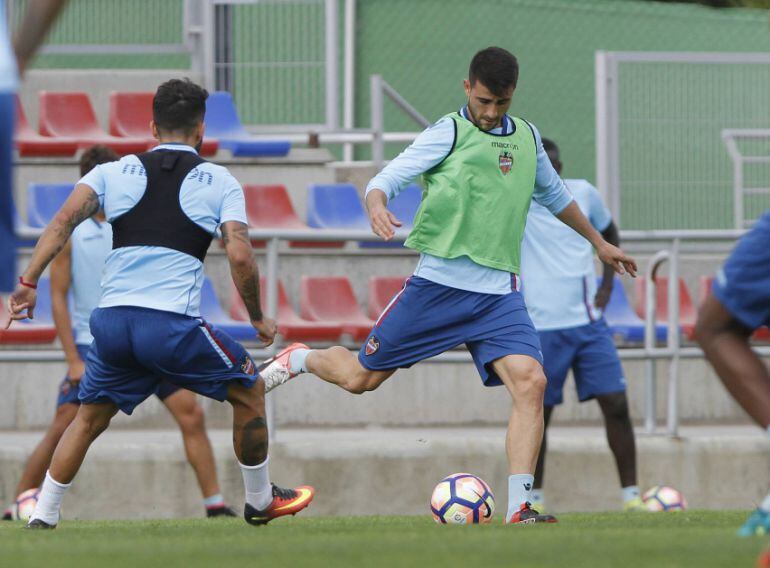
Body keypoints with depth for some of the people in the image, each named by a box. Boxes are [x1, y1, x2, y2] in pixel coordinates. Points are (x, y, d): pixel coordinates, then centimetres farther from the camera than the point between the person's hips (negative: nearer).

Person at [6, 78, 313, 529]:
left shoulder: (114, 172, 14)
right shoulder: (220, 182, 7)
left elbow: (63, 221, 0)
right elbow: (240, 257, -4)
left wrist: (29, 281, -1)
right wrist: (259, 319, 8)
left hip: (112, 321, 3)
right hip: (173, 324, -3)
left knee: (89, 419, 22)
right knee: (249, 391, 18)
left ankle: (42, 517, 16)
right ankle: (261, 501, 27)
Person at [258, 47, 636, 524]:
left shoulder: (526, 137, 13)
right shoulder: (449, 134, -4)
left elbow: (554, 193, 31)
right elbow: (387, 178, -10)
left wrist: (599, 243, 40)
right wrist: (377, 205, -34)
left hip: (499, 292, 3)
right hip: (439, 283, -3)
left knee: (530, 382, -19)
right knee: (361, 378, 4)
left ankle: (519, 510, -19)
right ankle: (300, 359, 38)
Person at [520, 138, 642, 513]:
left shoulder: (583, 193, 6)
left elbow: (609, 234, 21)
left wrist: (608, 283, 11)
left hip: (589, 322, 3)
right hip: (542, 327, -3)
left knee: (616, 404, -4)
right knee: (538, 414, 2)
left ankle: (631, 495, 2)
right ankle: (534, 497, 17)